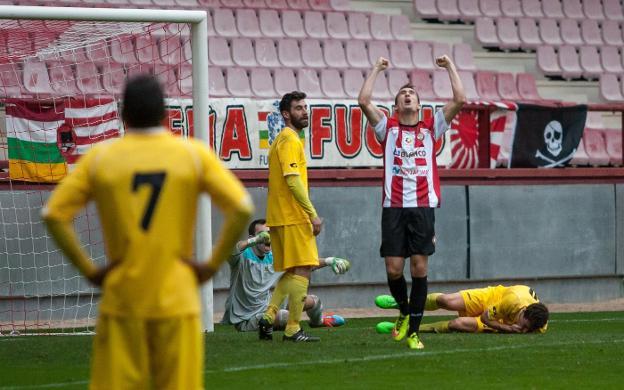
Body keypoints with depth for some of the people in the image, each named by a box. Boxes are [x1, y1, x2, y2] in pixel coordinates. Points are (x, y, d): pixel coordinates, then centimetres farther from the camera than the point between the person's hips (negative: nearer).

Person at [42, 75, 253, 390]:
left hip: (121, 302, 1)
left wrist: (88, 270, 1)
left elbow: (54, 215, -3)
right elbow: (241, 209, -6)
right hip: (177, 301, -1)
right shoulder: (194, 154, 1)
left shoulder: (99, 158, 2)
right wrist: (213, 265, 0)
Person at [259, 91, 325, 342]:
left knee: (291, 271, 14)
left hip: (280, 216, 10)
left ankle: (269, 316, 5)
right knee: (302, 270, -7)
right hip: (293, 217, -10)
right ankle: (293, 329, -7)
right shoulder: (290, 140, -11)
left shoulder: (281, 139, 19)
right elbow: (293, 180, -20)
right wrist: (313, 214, -19)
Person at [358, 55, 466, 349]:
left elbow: (460, 100, 5)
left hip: (423, 206, 0)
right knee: (393, 268, -5)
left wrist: (450, 67, 10)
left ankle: (413, 331, 1)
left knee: (419, 268, -4)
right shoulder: (388, 127, 12)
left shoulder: (430, 128, 13)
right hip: (394, 207, 0)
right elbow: (363, 101, 0)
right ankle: (404, 312, 23)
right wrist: (377, 70, 8)